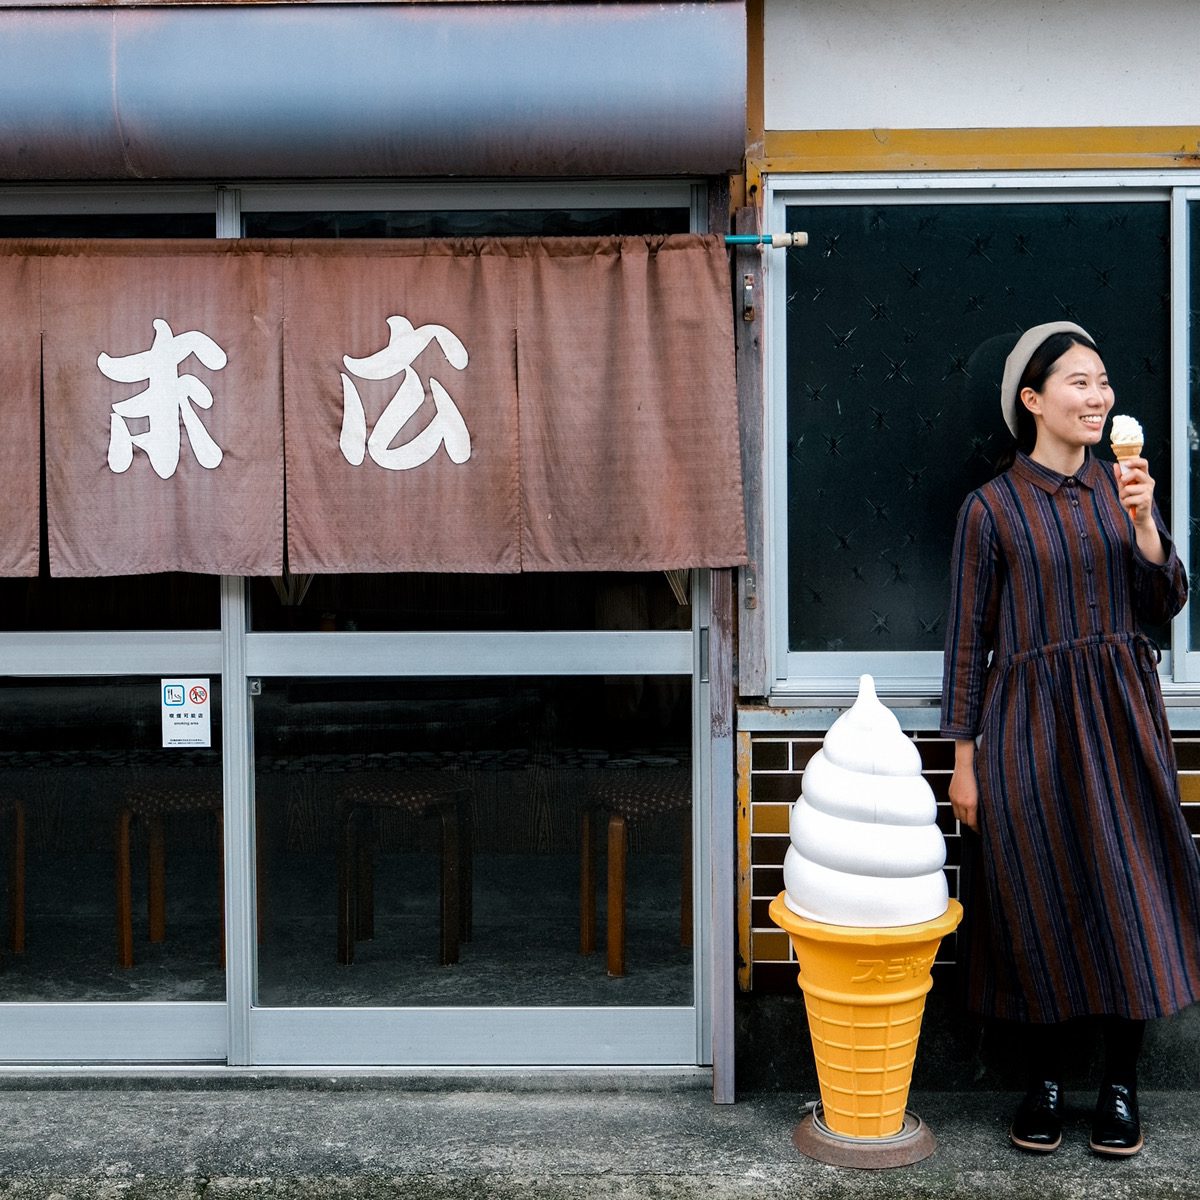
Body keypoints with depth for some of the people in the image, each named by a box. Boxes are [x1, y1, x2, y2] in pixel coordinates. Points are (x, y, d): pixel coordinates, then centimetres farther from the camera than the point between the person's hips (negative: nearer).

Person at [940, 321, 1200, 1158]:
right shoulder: (993, 507, -3)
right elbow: (967, 639, -1)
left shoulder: (1121, 487, 7)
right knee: (1037, 901, 3)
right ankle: (1045, 1082, 19)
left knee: (1132, 893, 3)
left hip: (1122, 716, 3)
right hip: (1028, 723, -3)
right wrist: (964, 760, -2)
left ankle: (1122, 1087, 16)